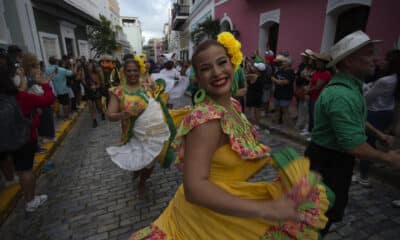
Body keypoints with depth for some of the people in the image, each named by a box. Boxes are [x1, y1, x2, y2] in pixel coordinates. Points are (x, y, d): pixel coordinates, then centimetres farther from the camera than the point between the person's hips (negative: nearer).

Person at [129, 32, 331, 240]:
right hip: (207, 213, -7)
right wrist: (268, 210, -37)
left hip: (224, 204, 8)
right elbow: (194, 188, -36)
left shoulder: (232, 105, -3)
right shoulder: (207, 118, -30)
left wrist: (272, 157, -1)